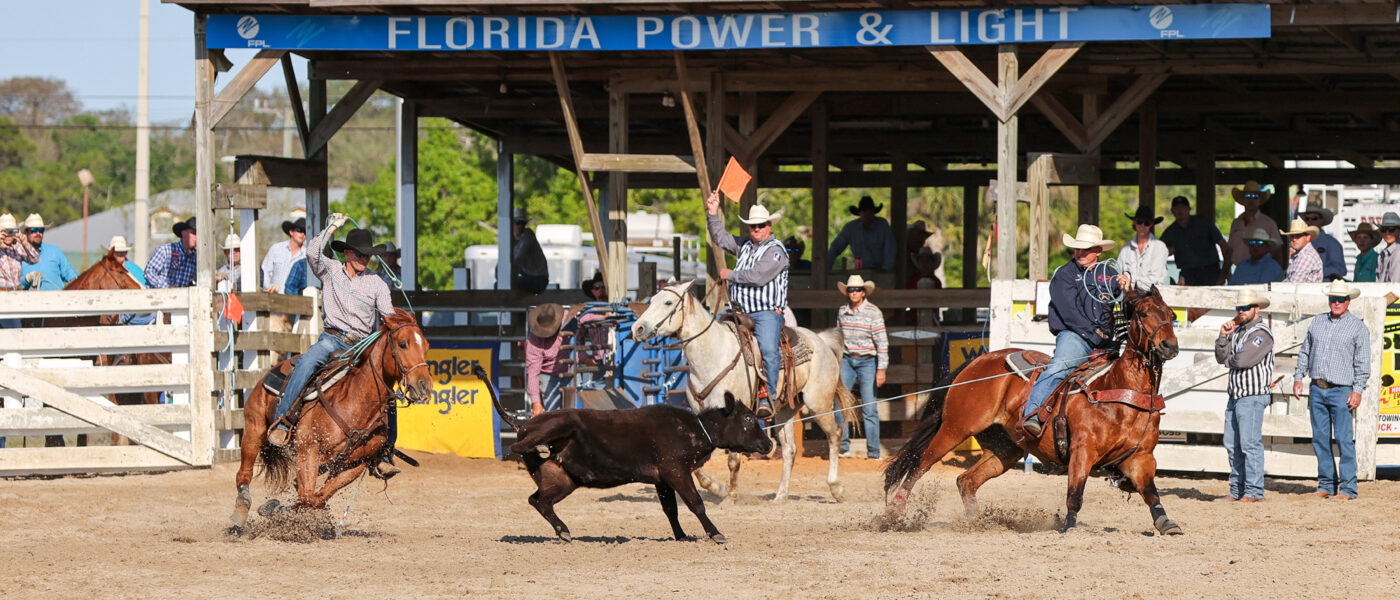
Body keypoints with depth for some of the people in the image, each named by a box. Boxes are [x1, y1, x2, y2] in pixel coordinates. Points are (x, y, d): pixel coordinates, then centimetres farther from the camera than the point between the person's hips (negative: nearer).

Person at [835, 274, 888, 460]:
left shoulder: (873, 312, -7)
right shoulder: (842, 311, 6)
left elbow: (882, 342, -9)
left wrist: (881, 369, -14)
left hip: (867, 361, -4)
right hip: (846, 361, 4)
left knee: (869, 408, -4)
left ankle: (873, 452, 3)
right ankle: (843, 447, 5)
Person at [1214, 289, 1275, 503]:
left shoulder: (1261, 333, -11)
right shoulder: (1237, 331, 17)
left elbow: (1242, 360, -20)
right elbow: (1222, 357, 12)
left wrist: (1229, 361, 0)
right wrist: (1223, 336, -1)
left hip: (1253, 397, -9)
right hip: (1235, 395, 9)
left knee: (1250, 443, -9)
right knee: (1232, 445, 10)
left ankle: (1254, 491, -6)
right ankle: (1237, 490, 15)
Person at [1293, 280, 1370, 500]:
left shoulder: (1358, 327, 2)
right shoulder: (1317, 322, 14)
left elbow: (1362, 363, -2)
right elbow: (1305, 352, 20)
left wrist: (1358, 390, -9)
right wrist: (1298, 377, 11)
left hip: (1341, 391, -5)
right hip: (1317, 389, 5)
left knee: (1344, 439, -9)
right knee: (1320, 439, 6)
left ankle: (1348, 488, -6)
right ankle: (1327, 484, 13)